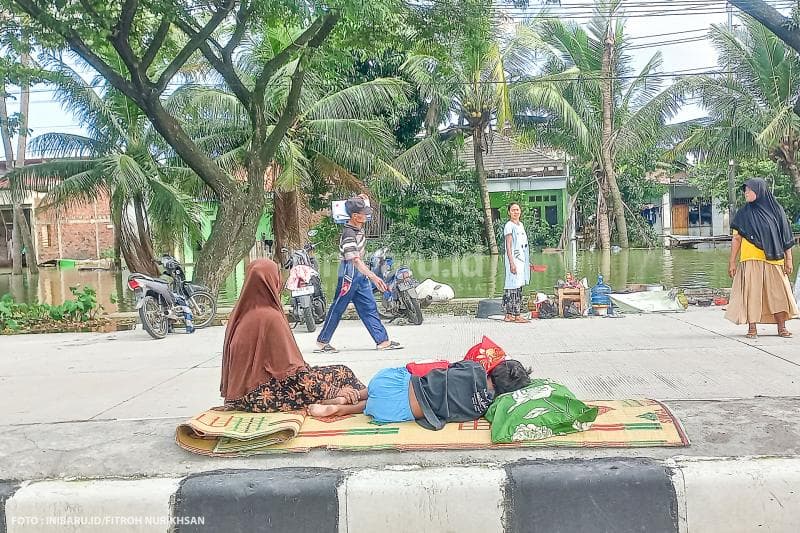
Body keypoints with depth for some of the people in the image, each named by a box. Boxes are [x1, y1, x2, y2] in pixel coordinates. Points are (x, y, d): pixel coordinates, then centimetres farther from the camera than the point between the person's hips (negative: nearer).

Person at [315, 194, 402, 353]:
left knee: (369, 308, 8)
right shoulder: (349, 235, -24)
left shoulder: (359, 226, 2)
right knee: (337, 309, 1)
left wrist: (361, 200, 5)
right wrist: (373, 277, -38)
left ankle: (382, 340, 10)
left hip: (361, 275, 9)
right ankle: (322, 342, 12)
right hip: (349, 274, -8)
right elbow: (356, 260, -32)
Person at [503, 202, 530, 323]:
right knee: (514, 287, -9)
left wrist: (528, 262, 21)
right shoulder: (509, 226, -7)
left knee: (518, 287, 8)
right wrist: (512, 263, -20)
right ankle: (517, 315, -9)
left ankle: (509, 315, 11)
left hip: (522, 260, 9)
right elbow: (508, 246, -13)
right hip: (514, 260, -9)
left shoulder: (521, 225, 18)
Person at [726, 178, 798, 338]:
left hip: (773, 260, 0)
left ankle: (782, 327, 11)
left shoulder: (776, 210, 6)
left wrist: (788, 259, 1)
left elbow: (786, 237, 7)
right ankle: (752, 328, 0)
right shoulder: (743, 214, 7)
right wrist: (732, 261, -1)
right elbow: (736, 238, 5)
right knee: (751, 293, -5)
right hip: (750, 260, 0)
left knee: (778, 293, 1)